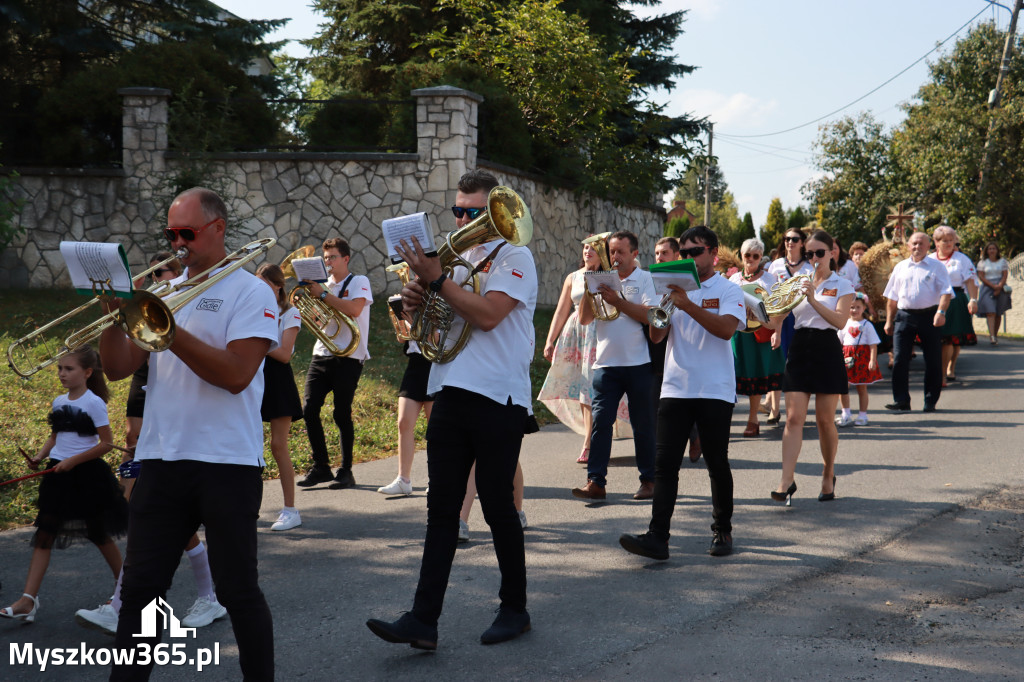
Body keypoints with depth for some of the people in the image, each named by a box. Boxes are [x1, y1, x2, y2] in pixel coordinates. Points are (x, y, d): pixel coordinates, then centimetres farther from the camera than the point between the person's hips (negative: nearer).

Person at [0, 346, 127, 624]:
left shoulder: (94, 403, -10)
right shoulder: (59, 402, 8)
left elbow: (106, 443, -12)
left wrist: (73, 460, -18)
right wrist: (40, 456, -1)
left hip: (87, 475, -6)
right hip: (59, 475, 6)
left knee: (99, 534, 8)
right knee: (44, 534, -4)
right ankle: (28, 599, -7)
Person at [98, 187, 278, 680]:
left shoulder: (250, 292, -1)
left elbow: (236, 374, -16)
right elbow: (117, 368, 8)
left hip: (227, 463, -5)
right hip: (160, 459, 5)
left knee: (238, 591, 2)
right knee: (139, 588, 5)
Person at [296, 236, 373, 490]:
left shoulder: (359, 282, 1)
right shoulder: (324, 286, 19)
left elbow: (354, 309, -17)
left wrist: (321, 294, -15)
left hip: (348, 357, -6)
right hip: (321, 355, 6)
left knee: (342, 413, -7)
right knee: (310, 410, -5)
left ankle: (346, 471, 1)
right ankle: (320, 467, 6)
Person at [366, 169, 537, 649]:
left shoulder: (514, 257, -4)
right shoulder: (457, 258, 18)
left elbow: (488, 314, -19)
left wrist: (436, 279, -17)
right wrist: (417, 300, 0)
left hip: (498, 398, -6)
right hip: (450, 394, 6)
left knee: (498, 507, 2)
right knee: (441, 509, 1)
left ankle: (514, 609, 17)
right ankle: (423, 618, -2)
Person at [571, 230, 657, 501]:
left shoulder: (646, 279, 3)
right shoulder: (603, 281, 13)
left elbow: (650, 316, -12)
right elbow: (584, 319, 7)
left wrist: (617, 301, -17)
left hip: (639, 364, -3)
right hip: (606, 364, 3)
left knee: (643, 425, 5)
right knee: (600, 421, -5)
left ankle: (649, 480, 15)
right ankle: (595, 481, -5)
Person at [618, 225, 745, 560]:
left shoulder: (728, 290, 1)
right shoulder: (675, 288, 13)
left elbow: (726, 329, -18)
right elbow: (656, 336, 7)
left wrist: (687, 305, -24)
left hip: (715, 390, -3)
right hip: (675, 388, 4)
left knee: (717, 463, 5)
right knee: (665, 463, -5)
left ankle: (722, 531, 20)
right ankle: (657, 536, -9)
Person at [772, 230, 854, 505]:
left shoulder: (842, 285, 3)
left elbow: (840, 320, -12)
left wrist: (813, 300, -21)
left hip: (827, 351, -2)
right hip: (799, 349, 2)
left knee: (825, 420, 3)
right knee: (794, 418, -8)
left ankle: (828, 475, 21)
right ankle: (787, 480, -13)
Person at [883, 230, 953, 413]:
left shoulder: (936, 267, 4)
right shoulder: (900, 267, 14)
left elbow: (945, 292, -5)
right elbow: (892, 297, 17)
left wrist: (941, 312, -21)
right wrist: (889, 321, 12)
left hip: (929, 316, -2)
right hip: (904, 315, 2)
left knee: (933, 361, 2)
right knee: (899, 359, -4)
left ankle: (930, 401, 12)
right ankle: (901, 401, 2)